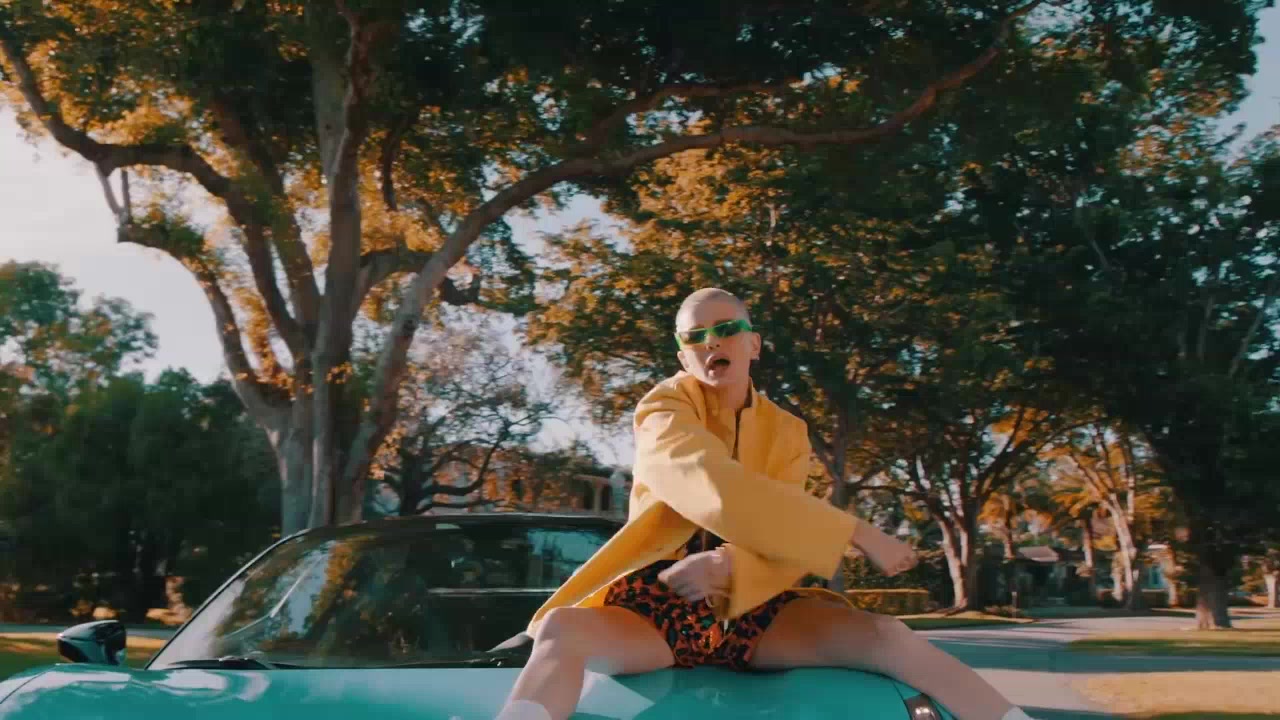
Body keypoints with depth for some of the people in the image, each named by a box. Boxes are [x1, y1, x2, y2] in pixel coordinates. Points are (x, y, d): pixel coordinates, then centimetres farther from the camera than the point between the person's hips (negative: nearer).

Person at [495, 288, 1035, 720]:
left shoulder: (787, 431, 9)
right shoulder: (663, 410, -4)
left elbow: (784, 538, -4)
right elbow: (721, 495, -23)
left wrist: (727, 564, -28)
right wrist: (859, 534, -23)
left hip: (747, 607, 3)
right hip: (658, 605, -3)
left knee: (882, 635, -21)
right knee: (561, 630, -35)